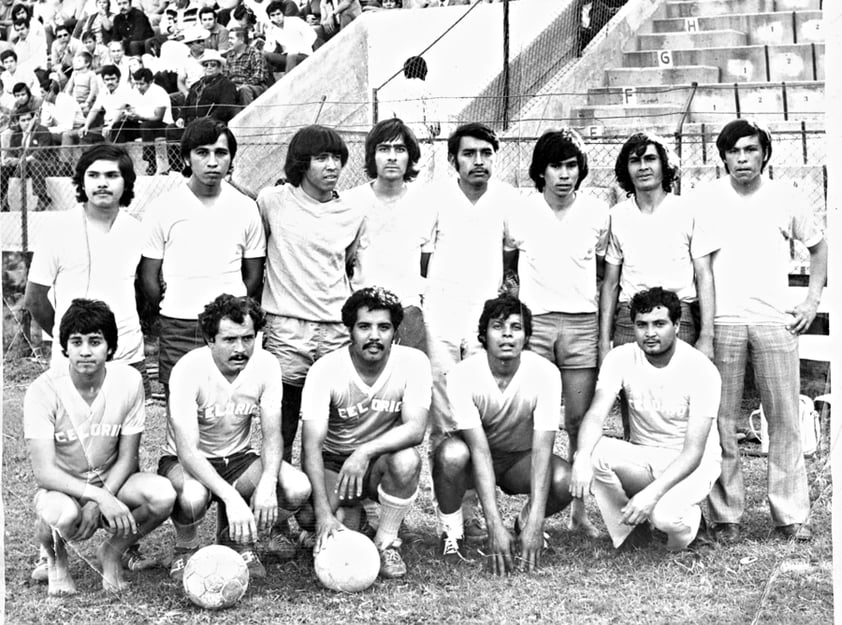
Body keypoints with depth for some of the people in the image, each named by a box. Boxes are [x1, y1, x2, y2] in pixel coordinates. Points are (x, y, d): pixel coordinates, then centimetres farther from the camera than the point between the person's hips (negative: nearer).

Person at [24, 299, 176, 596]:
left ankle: (111, 553, 1)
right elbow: (44, 471, -26)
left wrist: (96, 505, -23)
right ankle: (54, 556, 0)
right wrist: (100, 497, -38)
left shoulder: (128, 380, -13)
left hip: (111, 481, 3)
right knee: (65, 516, -39)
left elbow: (127, 458, -7)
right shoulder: (43, 391, -21)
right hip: (60, 487, -3)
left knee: (163, 495, -28)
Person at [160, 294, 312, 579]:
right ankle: (186, 548, -2)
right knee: (193, 496, -39)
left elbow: (272, 436, -12)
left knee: (298, 488, -24)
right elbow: (188, 451, -32)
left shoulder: (266, 365, -13)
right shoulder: (188, 370, -26)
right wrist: (231, 497, -46)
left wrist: (267, 483, -33)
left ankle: (237, 539, 6)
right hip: (186, 462, -4)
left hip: (237, 458, 4)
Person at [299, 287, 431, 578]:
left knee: (407, 460, -34)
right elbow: (312, 444, -25)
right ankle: (350, 515, 11)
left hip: (383, 460, 0)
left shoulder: (413, 362, -15)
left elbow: (415, 429, -24)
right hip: (333, 462, 0)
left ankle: (385, 543, -11)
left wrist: (365, 452, -41)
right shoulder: (325, 370, -19)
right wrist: (324, 513, -36)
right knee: (308, 515, -27)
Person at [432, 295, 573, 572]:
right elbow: (479, 450, -31)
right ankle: (451, 534, -10)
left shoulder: (545, 373, -24)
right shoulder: (462, 375, -26)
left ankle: (525, 523, 4)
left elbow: (542, 449, -28)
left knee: (565, 480, -30)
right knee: (451, 453, -36)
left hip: (521, 459, 1)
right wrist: (495, 527, -39)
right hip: (477, 459, -1)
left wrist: (535, 524, -37)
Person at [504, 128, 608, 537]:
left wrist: (605, 333, 10)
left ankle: (579, 509, 10)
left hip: (582, 323, 1)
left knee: (580, 422, 2)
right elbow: (507, 269, 16)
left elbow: (603, 273, 13)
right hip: (533, 320, -1)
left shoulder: (597, 213, 4)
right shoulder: (519, 215, 2)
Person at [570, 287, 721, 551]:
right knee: (597, 453, -29)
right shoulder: (620, 358, -9)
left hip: (693, 463, -4)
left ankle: (690, 521, 2)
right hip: (642, 456, 4)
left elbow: (693, 451, -23)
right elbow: (595, 415, -19)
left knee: (667, 516, -35)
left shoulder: (701, 370, -20)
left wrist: (652, 493, -38)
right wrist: (582, 457, -42)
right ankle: (631, 523, -7)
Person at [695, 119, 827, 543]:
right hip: (722, 320, 0)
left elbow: (818, 247, 20)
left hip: (775, 319, 1)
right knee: (720, 421, 0)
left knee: (785, 420, 1)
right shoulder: (704, 200, 5)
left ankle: (791, 516, 7)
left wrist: (812, 301, 10)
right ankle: (725, 516, 7)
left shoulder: (786, 199, 7)